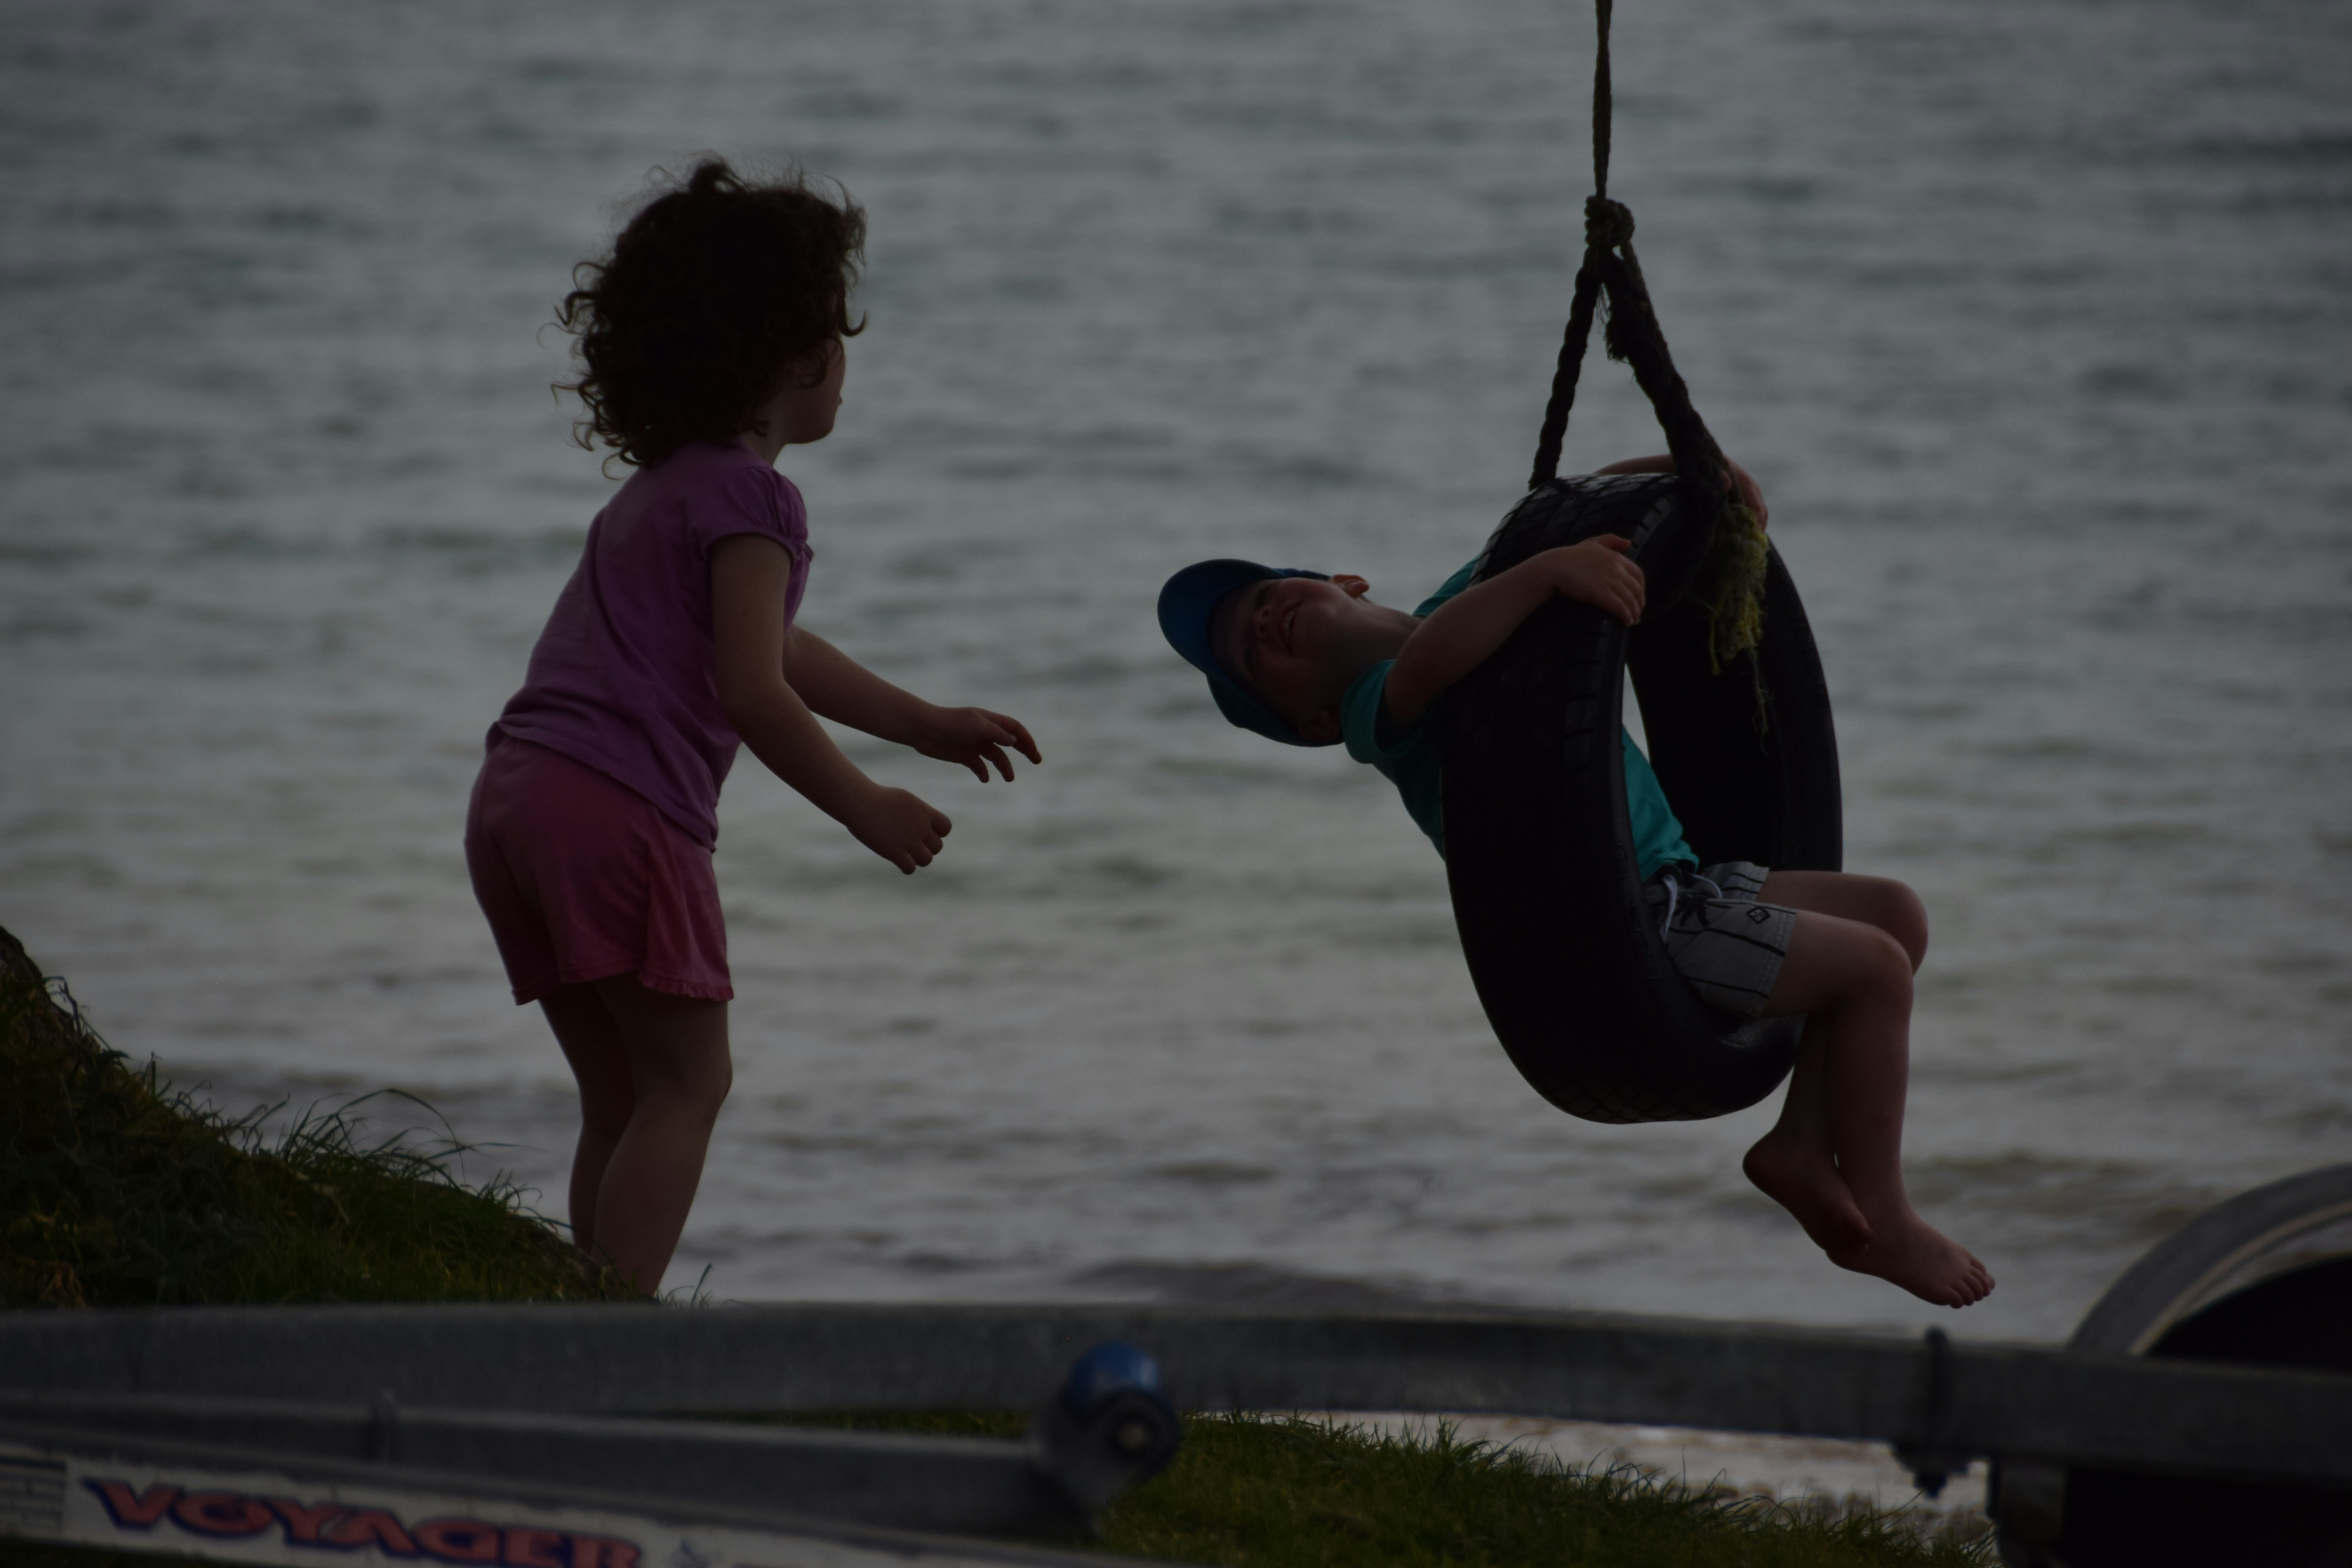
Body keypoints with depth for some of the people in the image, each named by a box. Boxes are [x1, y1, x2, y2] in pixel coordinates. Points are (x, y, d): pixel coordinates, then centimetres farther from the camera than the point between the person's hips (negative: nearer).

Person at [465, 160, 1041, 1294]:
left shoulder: (664, 486, 25)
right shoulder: (748, 497, -7)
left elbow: (773, 650, 36)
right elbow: (751, 692, -14)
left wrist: (927, 724, 40)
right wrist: (865, 809, -5)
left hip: (520, 791, 9)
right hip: (622, 806, -9)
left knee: (623, 1095, 13)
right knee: (686, 1082, -6)